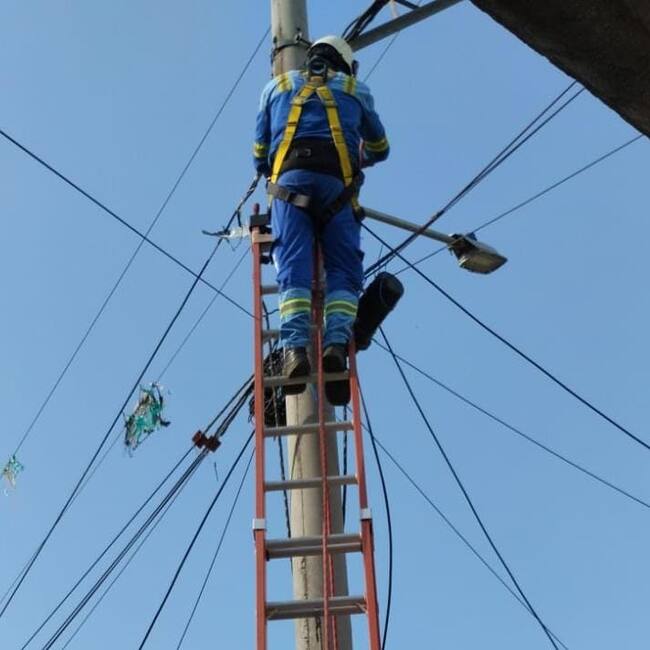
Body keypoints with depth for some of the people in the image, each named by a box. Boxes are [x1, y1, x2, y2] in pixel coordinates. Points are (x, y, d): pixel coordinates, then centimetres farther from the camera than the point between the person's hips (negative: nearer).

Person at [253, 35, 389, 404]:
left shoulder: (277, 86, 29)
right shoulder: (356, 90, 28)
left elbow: (260, 157, 30)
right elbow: (380, 149, 41)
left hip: (290, 179, 0)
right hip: (337, 184, 0)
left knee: (294, 269, -10)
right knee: (344, 272, -3)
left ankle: (295, 347, -29)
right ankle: (337, 342, -25)